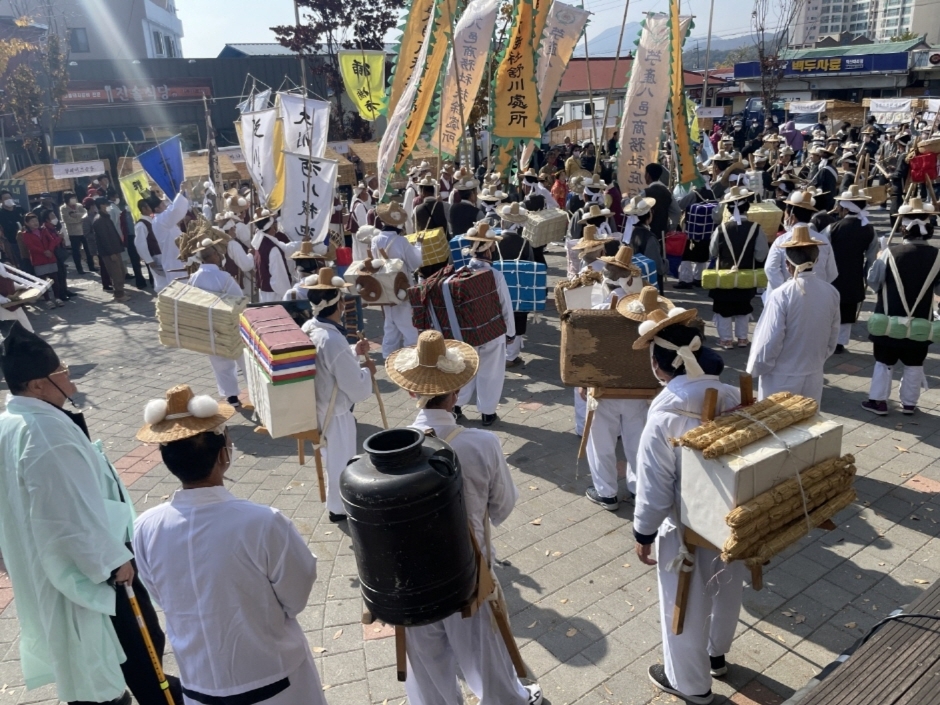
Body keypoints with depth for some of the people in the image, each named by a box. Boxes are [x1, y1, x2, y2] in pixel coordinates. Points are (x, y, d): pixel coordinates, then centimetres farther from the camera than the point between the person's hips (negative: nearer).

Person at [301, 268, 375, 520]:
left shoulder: (308, 328, -6)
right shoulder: (334, 341, -34)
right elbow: (359, 391, -27)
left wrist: (353, 352, 3)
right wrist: (367, 370, -9)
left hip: (317, 405, 9)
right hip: (335, 413, -9)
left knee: (336, 457, 30)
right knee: (341, 460, 15)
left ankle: (338, 500, 52)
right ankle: (340, 507, 37)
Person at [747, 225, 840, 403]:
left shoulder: (781, 295, -20)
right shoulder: (831, 293, -4)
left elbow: (768, 343, -17)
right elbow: (832, 340, 7)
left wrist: (754, 369, 0)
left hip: (782, 380, -5)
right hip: (814, 377, 5)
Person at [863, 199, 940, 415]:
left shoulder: (890, 253, -15)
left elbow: (873, 282, -6)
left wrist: (878, 260, 11)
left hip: (889, 320, -2)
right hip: (920, 323, 2)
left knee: (884, 362, 11)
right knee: (913, 365, 14)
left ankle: (878, 401, 15)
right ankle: (909, 403, 24)